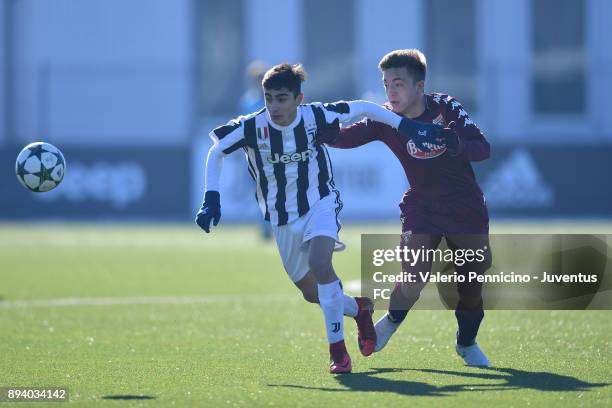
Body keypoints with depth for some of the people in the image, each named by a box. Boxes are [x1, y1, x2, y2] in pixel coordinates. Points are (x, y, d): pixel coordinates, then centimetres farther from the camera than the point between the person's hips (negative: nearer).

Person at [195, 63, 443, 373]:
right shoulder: (252, 127, -18)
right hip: (282, 218, 3)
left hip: (320, 204, -3)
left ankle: (337, 349, -21)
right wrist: (211, 199, -12)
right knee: (311, 292, 10)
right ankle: (359, 309, 42)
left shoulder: (315, 116, -18)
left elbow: (362, 108, -4)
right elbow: (216, 152, -3)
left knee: (319, 263, -30)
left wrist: (405, 126, -7)